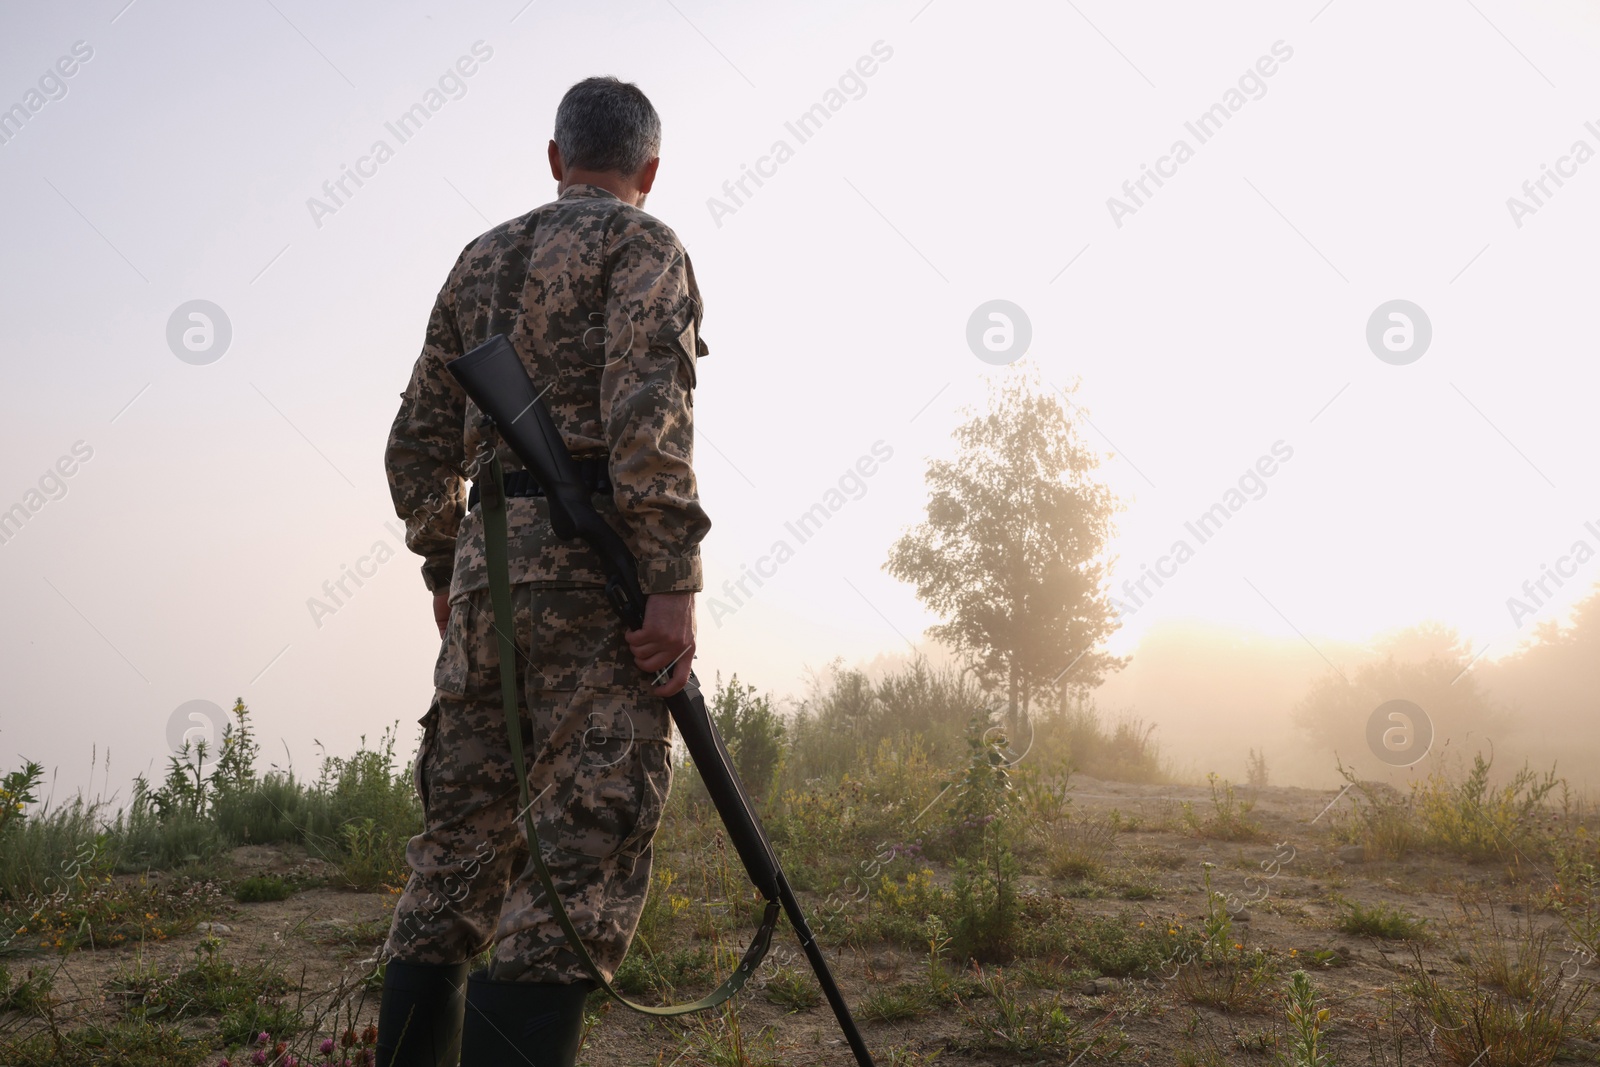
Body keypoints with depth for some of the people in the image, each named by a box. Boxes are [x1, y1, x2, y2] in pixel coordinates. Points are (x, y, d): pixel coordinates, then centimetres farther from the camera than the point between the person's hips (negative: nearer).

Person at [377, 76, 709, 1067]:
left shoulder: (480, 260, 21)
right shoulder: (643, 244, 2)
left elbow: (418, 445, 21)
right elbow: (646, 411, -15)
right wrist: (675, 580, -18)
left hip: (487, 562, 7)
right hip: (592, 557, -7)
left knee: (461, 841, 10)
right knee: (587, 849, -9)